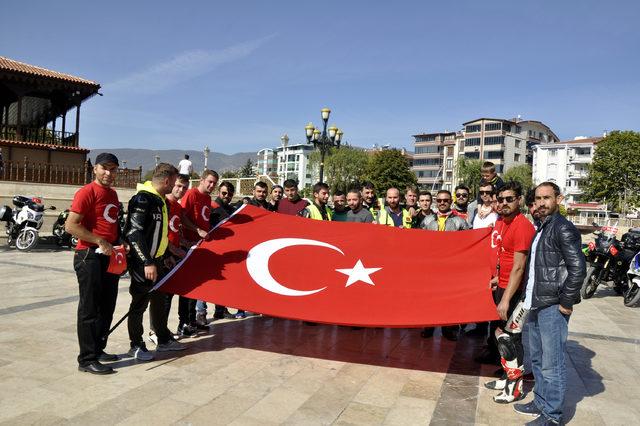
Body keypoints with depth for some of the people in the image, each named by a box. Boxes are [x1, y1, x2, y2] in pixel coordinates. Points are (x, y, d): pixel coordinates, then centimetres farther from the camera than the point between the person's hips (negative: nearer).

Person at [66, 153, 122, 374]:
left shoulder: (113, 194, 14)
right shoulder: (87, 192, -12)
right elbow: (70, 225, -19)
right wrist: (100, 241, -21)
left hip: (110, 257, 9)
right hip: (90, 257, -8)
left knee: (107, 307, 15)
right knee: (89, 309, -2)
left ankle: (98, 349, 28)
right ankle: (87, 360, 7)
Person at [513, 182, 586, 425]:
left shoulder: (563, 228, -11)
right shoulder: (541, 229, 16)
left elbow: (578, 268, -18)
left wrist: (566, 303, -15)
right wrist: (529, 298, 16)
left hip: (553, 307, -9)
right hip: (536, 305, 9)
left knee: (552, 364, -1)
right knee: (537, 359, 19)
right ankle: (540, 403, 32)